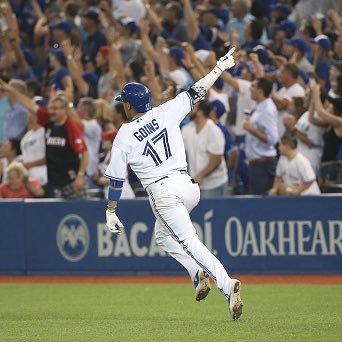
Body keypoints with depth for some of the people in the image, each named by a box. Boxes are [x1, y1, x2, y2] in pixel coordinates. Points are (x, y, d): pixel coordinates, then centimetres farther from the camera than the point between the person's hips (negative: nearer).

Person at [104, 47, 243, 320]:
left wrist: (111, 211, 14)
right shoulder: (165, 113, 5)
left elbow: (116, 179, 3)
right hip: (188, 185, 6)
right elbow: (196, 93, 9)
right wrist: (220, 68, 21)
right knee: (163, 235, 27)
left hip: (163, 193, -6)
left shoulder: (124, 136, -1)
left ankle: (226, 284, -32)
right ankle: (199, 273, 7)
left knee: (190, 241, -13)